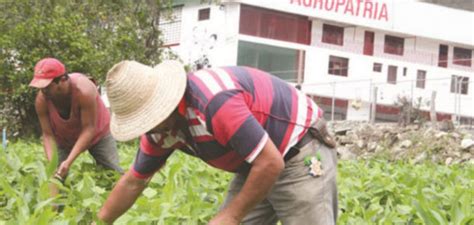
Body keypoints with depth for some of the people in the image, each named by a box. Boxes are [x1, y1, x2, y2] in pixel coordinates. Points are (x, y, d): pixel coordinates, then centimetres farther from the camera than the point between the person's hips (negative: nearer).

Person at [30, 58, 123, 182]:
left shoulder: (83, 91, -40)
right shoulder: (41, 100, -29)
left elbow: (88, 129, -34)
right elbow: (48, 134, -22)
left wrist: (68, 162, -40)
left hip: (97, 133, -3)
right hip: (64, 139, 3)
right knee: (56, 175, -9)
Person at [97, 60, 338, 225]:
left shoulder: (213, 101, -33)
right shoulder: (162, 126, -3)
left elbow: (271, 163, -32)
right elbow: (133, 181, 12)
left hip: (302, 154, -9)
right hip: (260, 165, 9)